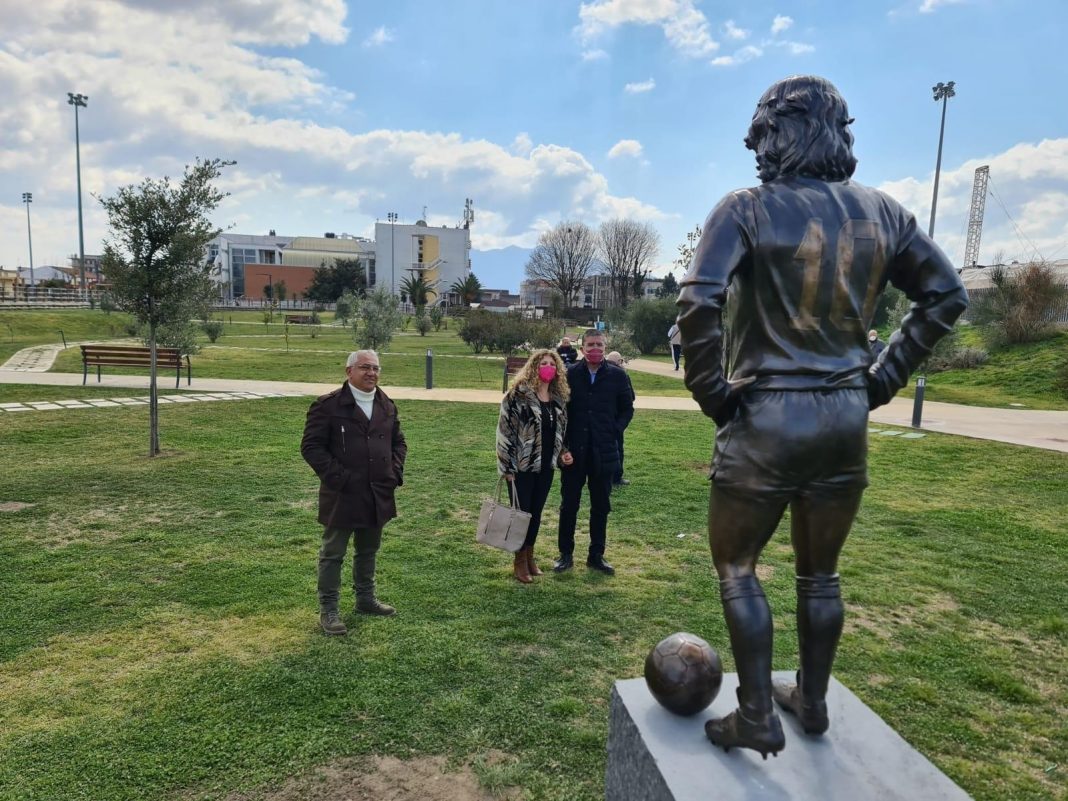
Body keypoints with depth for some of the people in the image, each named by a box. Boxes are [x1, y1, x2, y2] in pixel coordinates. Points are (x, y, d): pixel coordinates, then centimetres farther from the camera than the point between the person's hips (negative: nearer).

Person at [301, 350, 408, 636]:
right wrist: (338, 477, -18)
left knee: (368, 551, 20)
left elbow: (398, 441, 17)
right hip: (342, 495, -6)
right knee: (333, 554, 7)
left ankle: (366, 599, 36)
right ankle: (328, 610, 19)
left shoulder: (387, 406, 8)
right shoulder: (328, 405, -11)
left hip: (378, 495, 6)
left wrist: (395, 471, 2)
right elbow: (311, 446, -13)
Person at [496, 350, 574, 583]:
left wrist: (562, 453, 2)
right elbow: (504, 430, -12)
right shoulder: (518, 395, -13)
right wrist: (507, 466, -13)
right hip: (522, 466, -6)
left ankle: (530, 556, 30)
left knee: (536, 512, 15)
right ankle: (520, 562, 18)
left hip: (546, 466, 6)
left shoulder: (558, 399, 7)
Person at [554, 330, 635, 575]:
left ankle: (596, 555, 25)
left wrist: (615, 431, -4)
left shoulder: (617, 375, -2)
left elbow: (627, 408, 8)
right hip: (574, 450, -1)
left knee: (601, 506, 11)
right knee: (568, 505, 9)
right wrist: (563, 440, -3)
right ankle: (565, 554, 23)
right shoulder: (569, 373, -4)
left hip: (604, 452, 1)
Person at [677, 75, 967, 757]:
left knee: (737, 567, 13)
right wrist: (883, 378, 12)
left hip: (767, 418, -5)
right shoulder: (880, 212, 6)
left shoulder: (748, 210, -10)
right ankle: (812, 702, 36)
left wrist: (711, 392, -11)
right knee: (821, 573, 20)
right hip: (847, 418, 5)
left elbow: (698, 302, -23)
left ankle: (758, 717, 18)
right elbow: (948, 295, 11)